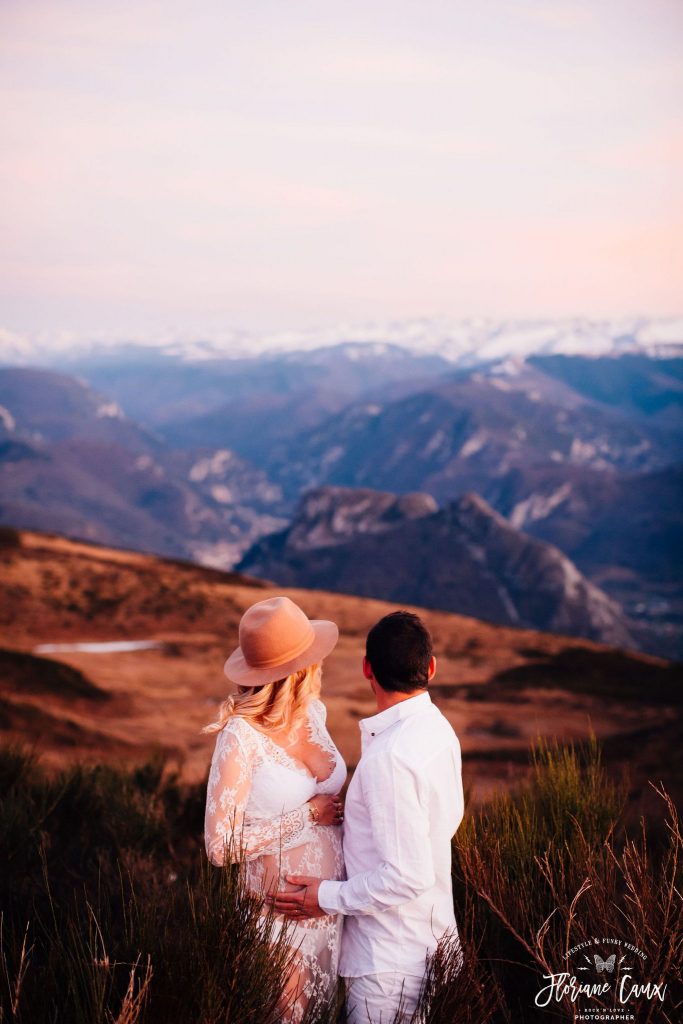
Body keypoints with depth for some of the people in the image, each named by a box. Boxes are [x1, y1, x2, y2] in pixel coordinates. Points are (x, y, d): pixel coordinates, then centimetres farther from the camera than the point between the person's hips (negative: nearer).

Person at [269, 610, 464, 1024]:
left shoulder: (389, 757, -27)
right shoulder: (438, 728, 1)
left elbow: (407, 877, -26)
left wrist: (329, 897, -13)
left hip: (391, 961, -9)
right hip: (434, 939, 9)